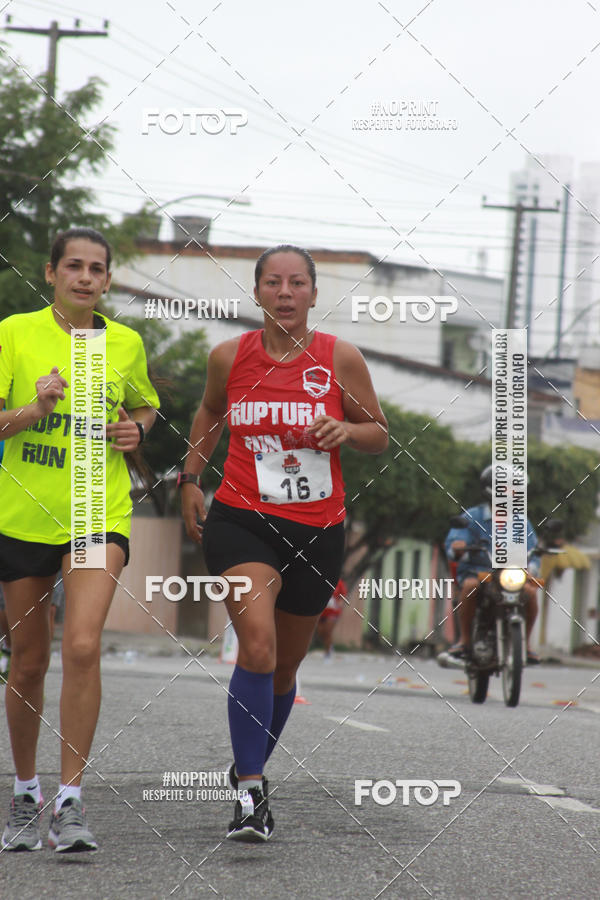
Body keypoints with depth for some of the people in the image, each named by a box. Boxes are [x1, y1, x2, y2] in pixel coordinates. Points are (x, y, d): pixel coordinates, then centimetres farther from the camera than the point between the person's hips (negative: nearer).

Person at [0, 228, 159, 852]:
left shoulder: (125, 344, 5)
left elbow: (145, 406, 23)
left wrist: (135, 428, 2)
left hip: (100, 514, 0)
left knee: (82, 647, -19)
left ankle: (70, 801, -14)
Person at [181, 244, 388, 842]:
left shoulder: (340, 359, -4)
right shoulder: (230, 357, -1)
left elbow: (379, 436, 6)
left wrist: (346, 430, -14)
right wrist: (191, 479, 18)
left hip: (316, 530, 1)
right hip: (240, 521, -1)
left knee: (284, 668, 14)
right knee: (257, 645, -23)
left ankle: (249, 767, 39)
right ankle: (250, 793, -20)